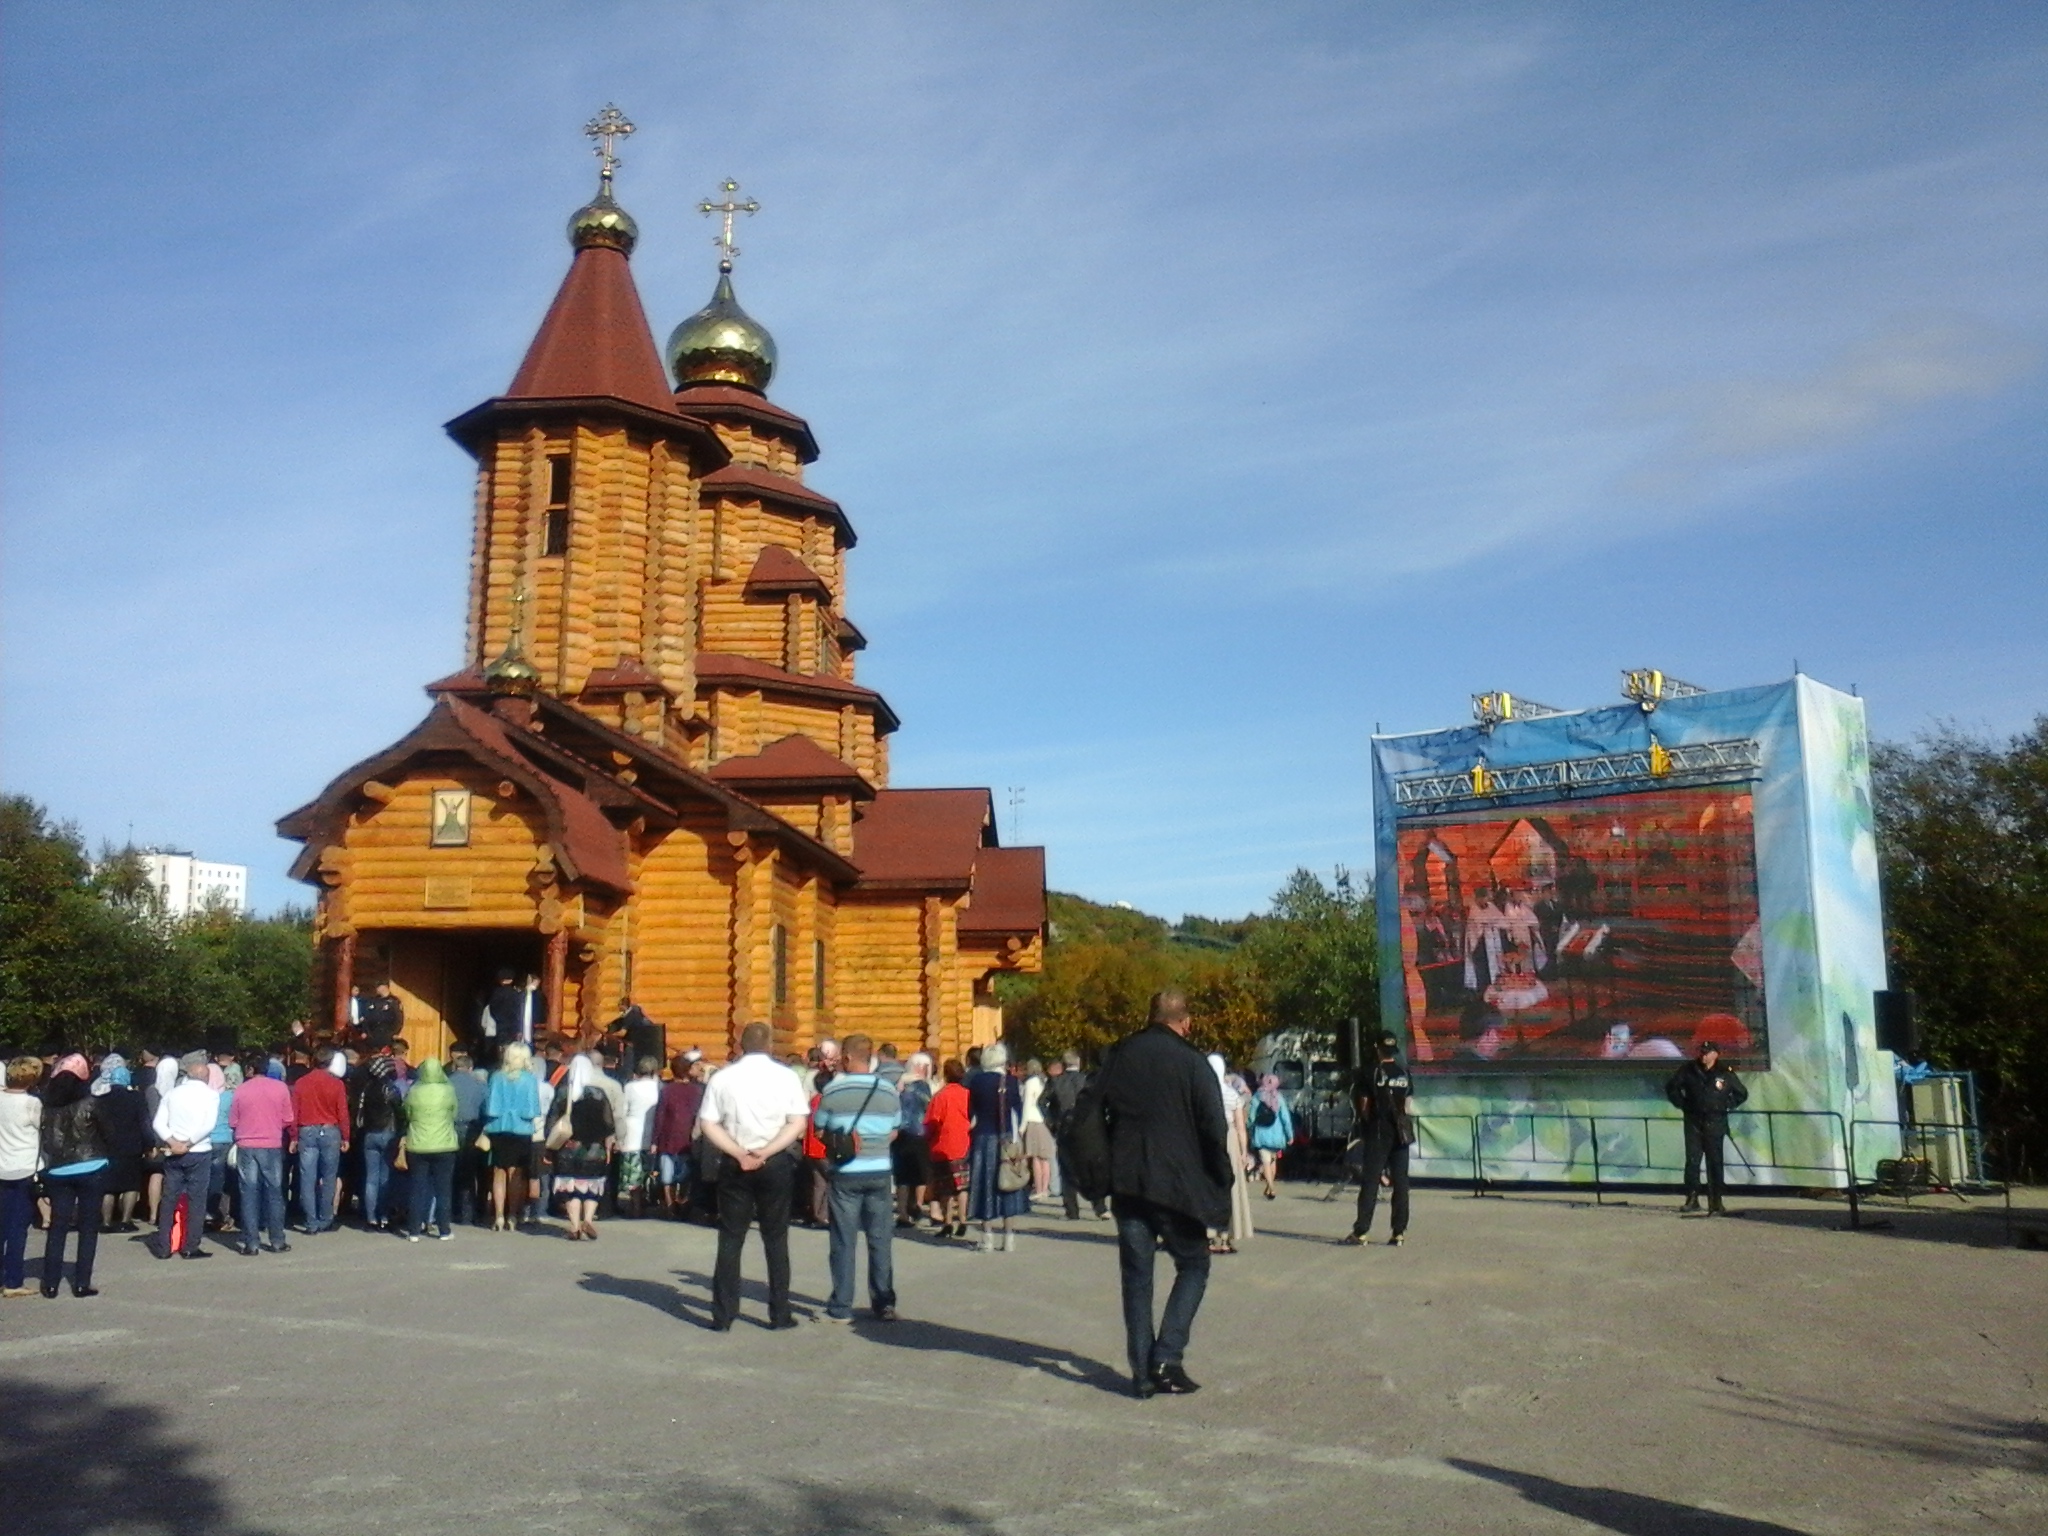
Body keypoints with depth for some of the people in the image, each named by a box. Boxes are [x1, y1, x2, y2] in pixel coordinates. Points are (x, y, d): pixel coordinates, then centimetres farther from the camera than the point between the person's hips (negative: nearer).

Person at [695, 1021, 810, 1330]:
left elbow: (707, 1125, -5)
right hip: (777, 1165, 0)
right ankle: (780, 1314, 10)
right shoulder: (786, 1076, -3)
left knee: (730, 1239, 8)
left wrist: (739, 1153, -9)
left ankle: (723, 1315, 8)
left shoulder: (722, 1077, 0)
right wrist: (766, 1152, -11)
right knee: (776, 1238, 8)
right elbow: (798, 1123, -9)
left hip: (734, 1165, 1)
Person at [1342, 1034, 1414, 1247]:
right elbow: (1410, 1104, 9)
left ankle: (1360, 1232, -5)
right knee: (1400, 1182, 6)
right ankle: (1399, 1232, 6)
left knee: (1370, 1182, -3)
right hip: (1401, 1134, 4)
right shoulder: (1404, 1074, 7)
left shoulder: (1371, 1073, -5)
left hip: (1378, 1133, -4)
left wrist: (1364, 1127, 8)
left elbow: (1362, 1104, -3)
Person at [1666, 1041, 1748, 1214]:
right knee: (1692, 1161, -3)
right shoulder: (1689, 1070, 1)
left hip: (1715, 1123, -1)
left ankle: (1716, 1203, 5)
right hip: (1693, 1121, 1)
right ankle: (1692, 1199, 4)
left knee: (1714, 1163, 0)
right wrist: (1682, 1104, 5)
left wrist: (1727, 1107, 4)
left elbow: (1742, 1094, 13)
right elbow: (1671, 1087, 12)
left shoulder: (1726, 1074, 0)